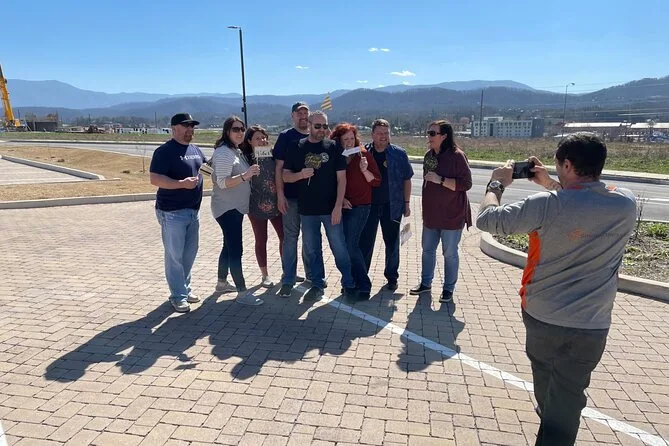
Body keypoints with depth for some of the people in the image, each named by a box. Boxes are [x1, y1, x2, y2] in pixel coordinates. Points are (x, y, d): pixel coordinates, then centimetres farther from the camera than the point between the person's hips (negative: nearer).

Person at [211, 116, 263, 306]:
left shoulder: (237, 151, 13)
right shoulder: (223, 152, -16)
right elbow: (222, 182, -24)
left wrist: (250, 174, 5)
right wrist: (245, 176, -36)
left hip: (235, 207, 10)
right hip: (227, 208, -10)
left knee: (229, 246, 18)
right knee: (235, 249, -9)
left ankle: (222, 283, 31)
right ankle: (242, 293, -5)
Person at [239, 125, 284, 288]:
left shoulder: (273, 155, 2)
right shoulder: (246, 158, -8)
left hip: (276, 204, 4)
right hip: (257, 206, -3)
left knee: (285, 237, 9)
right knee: (261, 241, 9)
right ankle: (265, 275, 22)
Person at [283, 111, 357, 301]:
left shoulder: (333, 147, -1)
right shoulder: (298, 148, 4)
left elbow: (341, 178, -4)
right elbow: (285, 176, 6)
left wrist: (338, 206, -11)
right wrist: (300, 174, -17)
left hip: (330, 209, -2)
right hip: (307, 210, 2)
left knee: (339, 248, 4)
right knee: (311, 249, 11)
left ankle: (349, 284, 19)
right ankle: (317, 284, 26)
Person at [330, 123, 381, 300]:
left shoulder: (364, 154, -2)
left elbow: (377, 182, -1)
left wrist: (365, 170, -16)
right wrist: (340, 198, -4)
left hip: (360, 206, -4)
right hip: (342, 206, 4)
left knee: (351, 245, -12)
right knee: (345, 245, 7)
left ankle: (364, 285, 0)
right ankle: (351, 281, 24)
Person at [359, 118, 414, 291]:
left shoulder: (399, 154, 0)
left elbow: (406, 179, 3)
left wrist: (407, 202, 1)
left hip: (392, 205, 1)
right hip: (369, 205, 0)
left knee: (392, 243, 11)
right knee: (365, 242, 3)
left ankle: (392, 277, 26)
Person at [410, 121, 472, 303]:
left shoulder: (456, 155, -13)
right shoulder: (429, 155, 8)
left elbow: (466, 184, -16)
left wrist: (441, 180, -24)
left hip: (451, 215, -6)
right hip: (431, 214, 7)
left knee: (449, 253, 5)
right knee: (427, 249, 15)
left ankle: (448, 289, 21)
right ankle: (425, 282, 31)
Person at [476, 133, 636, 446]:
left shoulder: (548, 205, -21)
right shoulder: (626, 204, -9)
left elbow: (486, 220, -16)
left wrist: (497, 184, 0)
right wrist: (550, 185, 14)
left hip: (540, 315, 0)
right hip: (589, 326, 1)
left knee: (543, 372, 28)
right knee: (566, 403, 13)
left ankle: (547, 416, 53)